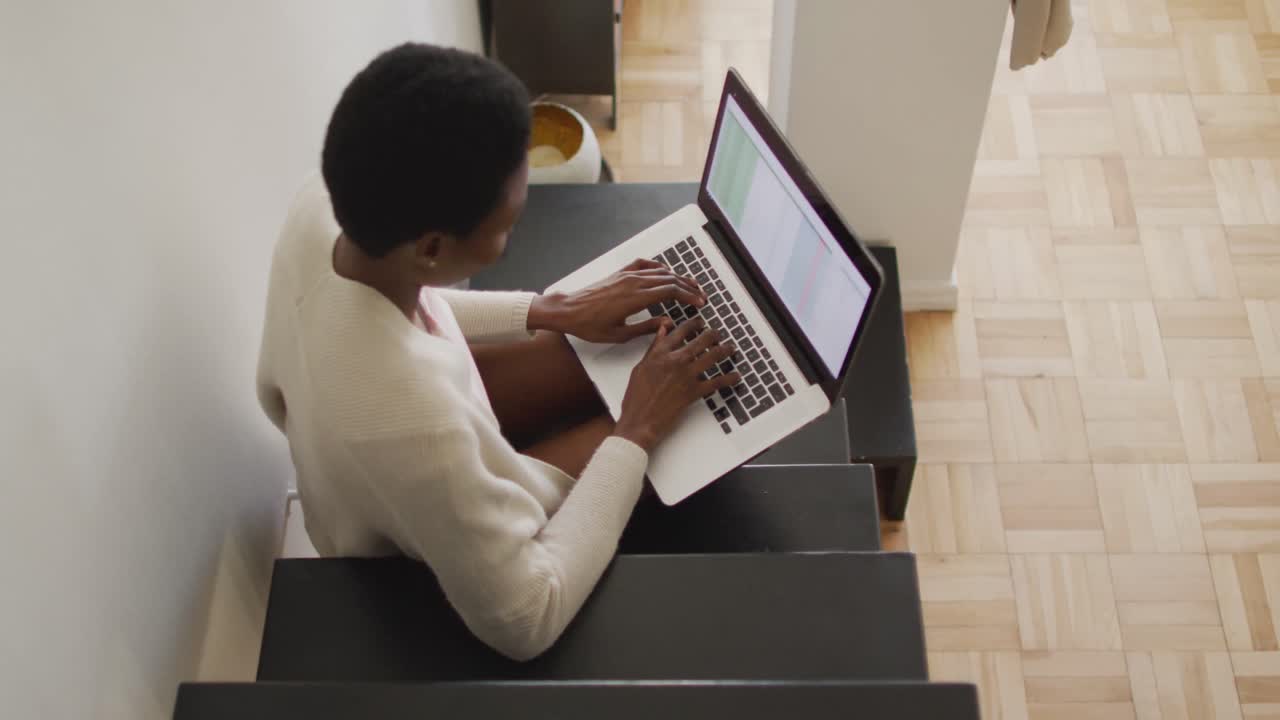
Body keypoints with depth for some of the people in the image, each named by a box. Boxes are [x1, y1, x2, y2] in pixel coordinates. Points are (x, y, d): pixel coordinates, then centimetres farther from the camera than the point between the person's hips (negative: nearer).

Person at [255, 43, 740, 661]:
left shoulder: (320, 209, -24)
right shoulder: (412, 420, -46)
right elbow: (524, 625, -32)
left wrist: (554, 312, -7)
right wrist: (638, 433, -26)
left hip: (360, 476, 6)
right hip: (424, 559, -6)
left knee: (622, 347, 10)